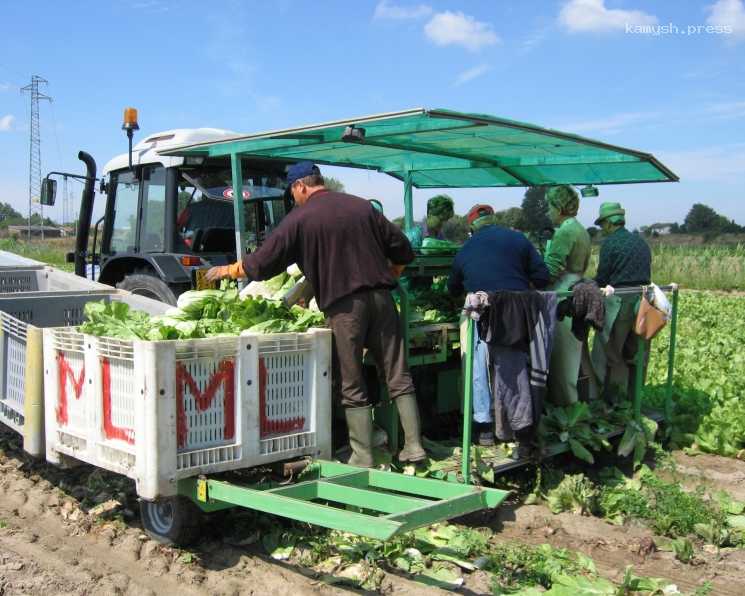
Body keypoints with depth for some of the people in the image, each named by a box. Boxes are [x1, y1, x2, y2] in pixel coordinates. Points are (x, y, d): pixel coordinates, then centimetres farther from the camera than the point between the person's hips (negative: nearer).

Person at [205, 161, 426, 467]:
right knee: (399, 377, 9)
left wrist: (229, 270, 16)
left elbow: (262, 263, 0)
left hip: (344, 305, -4)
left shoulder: (299, 218, -1)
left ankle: (363, 458, 8)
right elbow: (403, 251, 12)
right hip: (381, 297, 4)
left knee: (352, 387, 5)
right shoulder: (362, 207, 12)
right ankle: (413, 446, 11)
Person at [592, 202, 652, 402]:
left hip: (619, 303, -7)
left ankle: (609, 399, 5)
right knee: (635, 353, 13)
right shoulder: (641, 242, 12)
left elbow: (602, 278, -8)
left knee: (609, 352, 3)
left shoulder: (610, 243, -9)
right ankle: (633, 398, 20)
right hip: (642, 301, 7)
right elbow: (647, 274, 16)